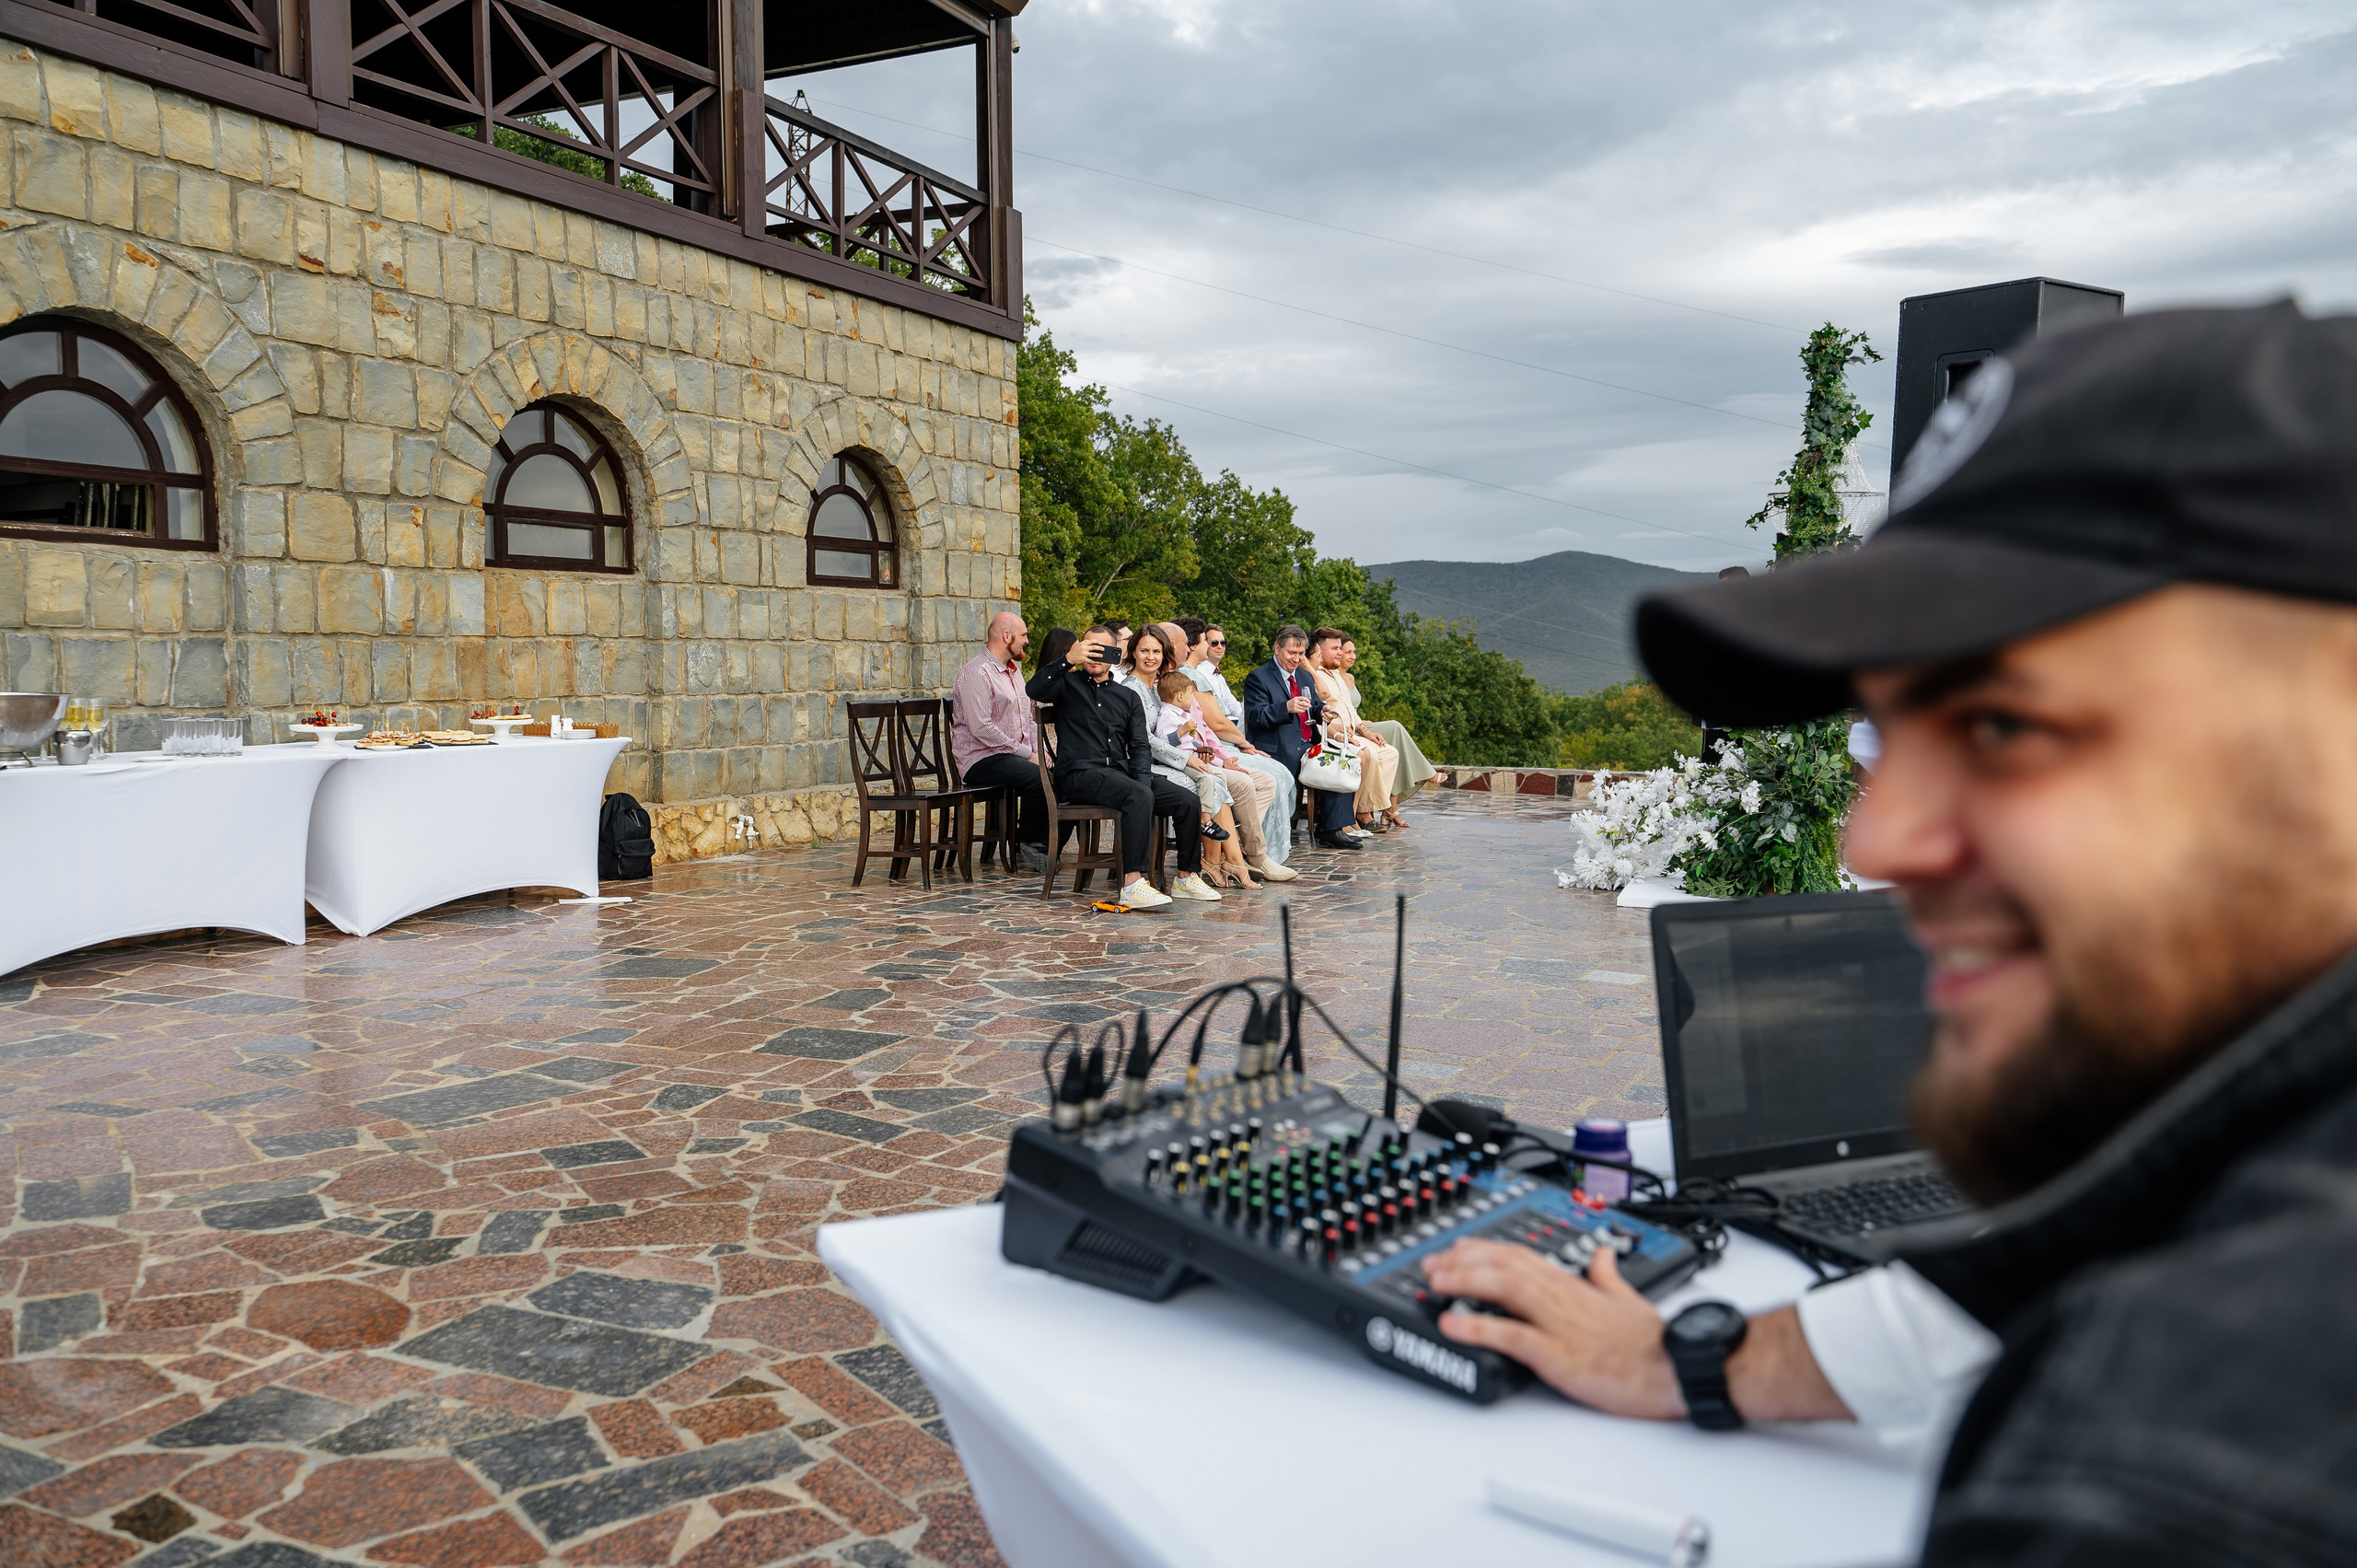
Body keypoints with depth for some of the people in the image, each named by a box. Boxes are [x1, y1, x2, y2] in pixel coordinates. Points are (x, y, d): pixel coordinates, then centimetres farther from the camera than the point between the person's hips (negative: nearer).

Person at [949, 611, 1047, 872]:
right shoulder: (977, 672, -11)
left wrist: (1039, 750, 5)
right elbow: (981, 728, -20)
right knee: (1038, 778, -31)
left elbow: (1027, 719, 26)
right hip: (981, 759, -9)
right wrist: (1026, 753, -17)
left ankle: (1044, 849, -8)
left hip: (1014, 755, 9)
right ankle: (1026, 845, -10)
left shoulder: (1014, 671, 21)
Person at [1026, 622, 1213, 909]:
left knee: (1188, 801, -12)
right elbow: (1034, 690, -11)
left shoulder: (1128, 697, 23)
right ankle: (1132, 886, -39)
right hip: (1080, 775, -5)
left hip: (1121, 772, 5)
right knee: (1139, 795, -35)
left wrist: (1142, 778, -6)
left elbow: (1139, 746, 13)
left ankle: (1185, 878, 4)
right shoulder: (1069, 684, 11)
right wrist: (1069, 658, -20)